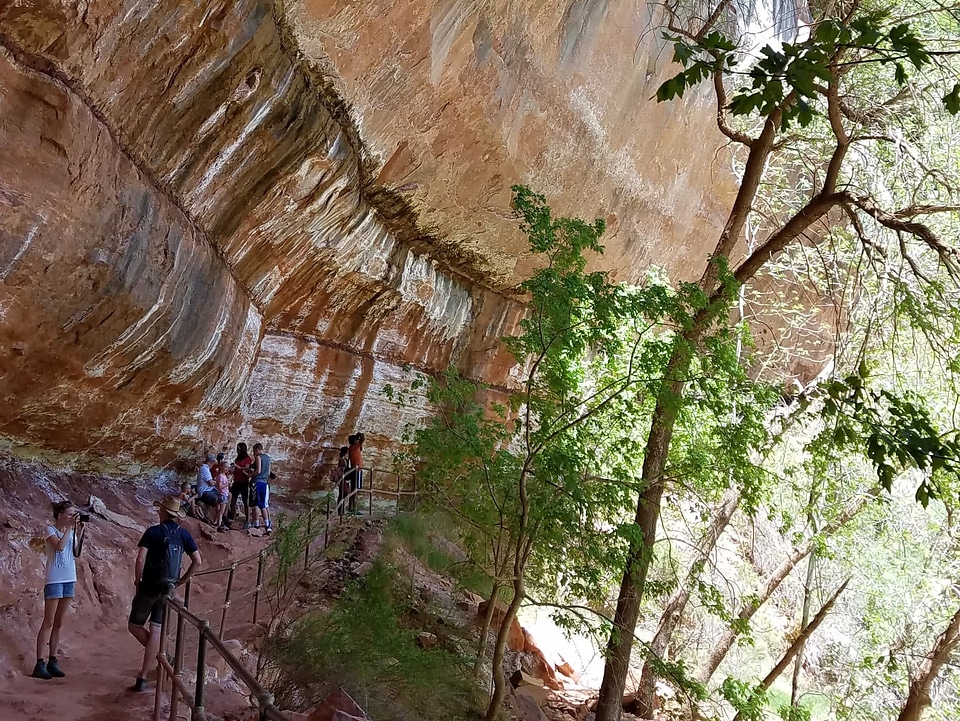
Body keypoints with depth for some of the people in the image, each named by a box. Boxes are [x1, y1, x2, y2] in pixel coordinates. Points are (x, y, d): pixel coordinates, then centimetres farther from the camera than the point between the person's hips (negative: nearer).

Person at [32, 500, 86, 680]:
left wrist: (79, 532, -3)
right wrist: (70, 528, -17)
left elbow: (76, 553, 4)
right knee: (48, 623, -6)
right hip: (54, 581, -6)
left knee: (59, 623, 8)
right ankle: (40, 663, -4)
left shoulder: (71, 531, 11)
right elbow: (59, 546, -22)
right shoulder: (50, 530, -6)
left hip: (69, 580, 6)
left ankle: (52, 662, 12)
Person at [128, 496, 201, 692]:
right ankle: (142, 678, 8)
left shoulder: (153, 532, -10)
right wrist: (180, 581, 10)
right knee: (156, 630, 7)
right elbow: (197, 562, 0)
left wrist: (137, 580, -4)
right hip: (168, 589, 4)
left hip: (149, 586, -4)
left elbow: (140, 560, -20)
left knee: (134, 626, 15)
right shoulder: (184, 534, 2)